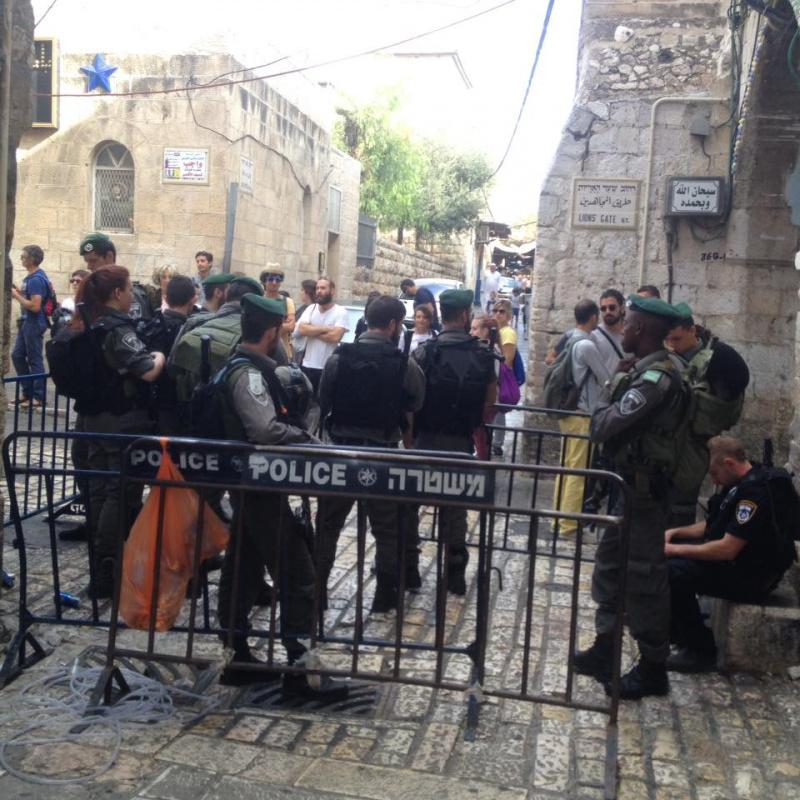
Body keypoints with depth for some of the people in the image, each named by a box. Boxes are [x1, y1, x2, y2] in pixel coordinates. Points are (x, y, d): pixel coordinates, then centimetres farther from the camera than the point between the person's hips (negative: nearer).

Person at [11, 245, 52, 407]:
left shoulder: (36, 279, -19)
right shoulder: (31, 276, 13)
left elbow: (35, 306, -25)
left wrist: (16, 296, -15)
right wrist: (18, 292, 5)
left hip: (34, 323, -10)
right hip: (27, 322, 10)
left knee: (35, 360, -3)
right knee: (17, 355, 14)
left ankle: (38, 397, 4)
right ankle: (28, 392, 21)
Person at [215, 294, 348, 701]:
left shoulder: (243, 368, 13)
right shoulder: (249, 373, -18)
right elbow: (266, 430, -29)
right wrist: (308, 440, -17)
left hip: (248, 486, 10)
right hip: (261, 487, -10)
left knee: (243, 571, 14)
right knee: (298, 576, -6)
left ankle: (238, 658, 23)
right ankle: (298, 670, -1)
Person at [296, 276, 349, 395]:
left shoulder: (341, 311, -6)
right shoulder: (311, 309, 7)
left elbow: (335, 336, -19)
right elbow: (302, 330, -8)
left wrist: (312, 331, -9)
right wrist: (325, 328, -12)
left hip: (329, 368, -4)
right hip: (308, 366, 5)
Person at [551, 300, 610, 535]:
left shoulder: (569, 341, 7)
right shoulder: (587, 346, -17)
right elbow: (607, 381, -11)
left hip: (567, 412, 8)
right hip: (583, 415, -8)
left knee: (565, 468, 14)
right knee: (578, 471, -1)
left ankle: (559, 519, 21)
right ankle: (568, 523, 3)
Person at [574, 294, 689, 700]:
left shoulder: (655, 378, -23)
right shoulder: (650, 370, 9)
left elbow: (603, 426, -25)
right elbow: (610, 426, 12)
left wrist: (606, 397, -7)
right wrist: (614, 396, -5)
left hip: (643, 491, -10)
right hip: (632, 484, 10)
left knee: (644, 577, 1)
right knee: (609, 566, 18)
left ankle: (652, 669, 15)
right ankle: (604, 651, 31)